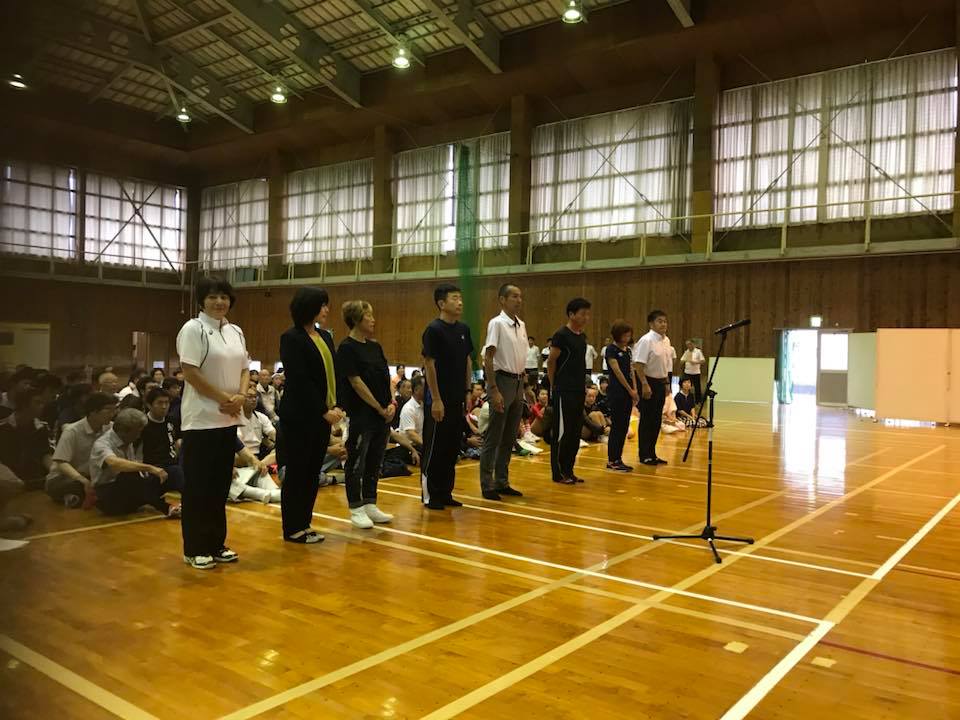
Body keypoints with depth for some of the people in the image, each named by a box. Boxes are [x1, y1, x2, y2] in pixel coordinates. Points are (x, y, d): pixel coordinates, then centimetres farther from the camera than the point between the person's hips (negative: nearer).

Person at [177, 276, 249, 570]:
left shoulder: (235, 331, 11)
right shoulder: (193, 329, -9)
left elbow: (244, 369, 12)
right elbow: (190, 373, -16)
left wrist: (241, 396, -7)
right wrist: (224, 398, -15)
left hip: (228, 419, 7)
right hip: (201, 420, -7)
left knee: (220, 484, 13)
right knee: (198, 487, 1)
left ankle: (216, 544, 23)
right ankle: (195, 549, 11)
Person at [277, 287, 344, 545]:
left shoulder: (325, 336, 12)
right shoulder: (292, 338, -10)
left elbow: (332, 374, 11)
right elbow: (299, 381, -16)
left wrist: (335, 406, -2)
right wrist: (324, 411, -17)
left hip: (323, 415, 7)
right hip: (300, 416, -7)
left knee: (314, 472, 11)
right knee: (297, 472, 2)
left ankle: (304, 523, 21)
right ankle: (292, 528, 12)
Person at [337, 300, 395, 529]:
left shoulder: (375, 346, 12)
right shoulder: (347, 348, -10)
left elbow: (386, 377, 13)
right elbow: (356, 383, -14)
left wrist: (391, 403, -2)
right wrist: (380, 408, -11)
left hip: (382, 416, 7)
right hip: (361, 415, -7)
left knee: (374, 462, 13)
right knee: (357, 463, 2)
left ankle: (370, 505, 23)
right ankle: (356, 509, 12)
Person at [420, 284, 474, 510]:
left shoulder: (464, 329, 9)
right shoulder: (434, 330, -11)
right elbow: (429, 365, -14)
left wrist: (467, 392, 11)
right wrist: (436, 400, -15)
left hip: (457, 400, 7)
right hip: (439, 400, -7)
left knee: (452, 448, 12)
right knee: (434, 449, 2)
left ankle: (445, 493, 23)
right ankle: (430, 495, 12)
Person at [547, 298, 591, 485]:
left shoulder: (582, 336, 13)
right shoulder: (561, 335, -12)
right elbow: (551, 362, -10)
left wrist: (583, 386, 14)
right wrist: (554, 386, -6)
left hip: (578, 391, 8)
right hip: (564, 392, -8)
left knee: (575, 433, 11)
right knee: (562, 433, -2)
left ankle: (568, 470, 20)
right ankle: (558, 473, 6)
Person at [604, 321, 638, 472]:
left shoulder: (627, 350, 14)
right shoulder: (611, 349, -9)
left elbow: (631, 370, 13)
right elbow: (617, 372, -14)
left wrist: (635, 389, 1)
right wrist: (630, 390, -11)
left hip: (627, 393, 8)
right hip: (616, 392, -8)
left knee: (624, 426, 8)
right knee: (616, 426, -4)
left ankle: (618, 459, 14)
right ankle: (612, 460, 3)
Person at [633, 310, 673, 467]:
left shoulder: (666, 340, 9)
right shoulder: (646, 340, -16)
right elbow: (638, 365, -20)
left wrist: (666, 383, 16)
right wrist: (645, 385, -22)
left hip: (661, 383, 8)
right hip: (649, 383, -8)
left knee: (656, 420, 13)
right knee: (647, 420, 0)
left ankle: (652, 454, 22)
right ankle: (645, 455, 9)